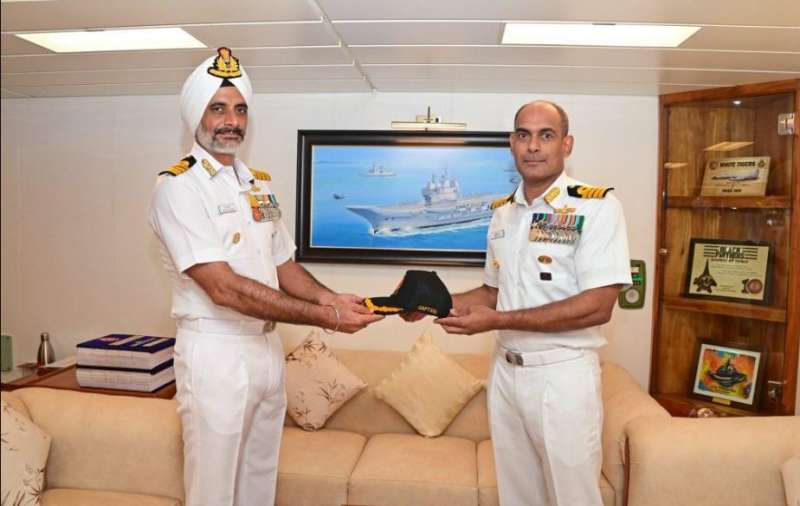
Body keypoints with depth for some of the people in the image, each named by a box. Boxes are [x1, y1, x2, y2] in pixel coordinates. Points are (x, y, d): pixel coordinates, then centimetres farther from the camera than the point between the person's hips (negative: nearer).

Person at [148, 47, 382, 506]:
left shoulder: (261, 185, 10)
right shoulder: (178, 186, -13)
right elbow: (224, 289, -22)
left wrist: (329, 298, -8)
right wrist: (324, 318, -22)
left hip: (268, 348, 6)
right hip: (215, 352, -6)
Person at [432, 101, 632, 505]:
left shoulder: (597, 206, -12)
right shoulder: (502, 212, 8)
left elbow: (597, 306, -19)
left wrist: (497, 321, -22)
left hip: (563, 375, -5)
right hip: (505, 370, 6)